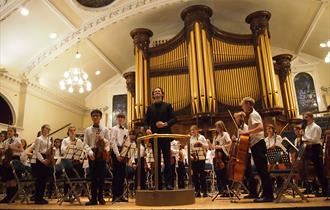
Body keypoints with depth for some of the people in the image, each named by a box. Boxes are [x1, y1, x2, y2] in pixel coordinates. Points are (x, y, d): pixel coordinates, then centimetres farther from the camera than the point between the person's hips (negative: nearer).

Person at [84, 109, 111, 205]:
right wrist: (89, 151, -13)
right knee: (93, 176, 3)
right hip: (92, 153, 1)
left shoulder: (105, 129, 8)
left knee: (101, 175, 1)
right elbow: (85, 143, 4)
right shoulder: (88, 130, 10)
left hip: (102, 153, -1)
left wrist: (103, 139, -16)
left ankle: (100, 197, 13)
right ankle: (93, 198, 10)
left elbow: (108, 142, 4)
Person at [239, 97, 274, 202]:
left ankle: (269, 195, -5)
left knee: (263, 170, -9)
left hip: (258, 144, -10)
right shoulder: (251, 115, 21)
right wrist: (244, 134, 11)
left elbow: (260, 127, -26)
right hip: (256, 145, 10)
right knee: (261, 170, 11)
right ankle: (266, 194, 16)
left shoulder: (253, 114, -9)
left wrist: (246, 132, -26)